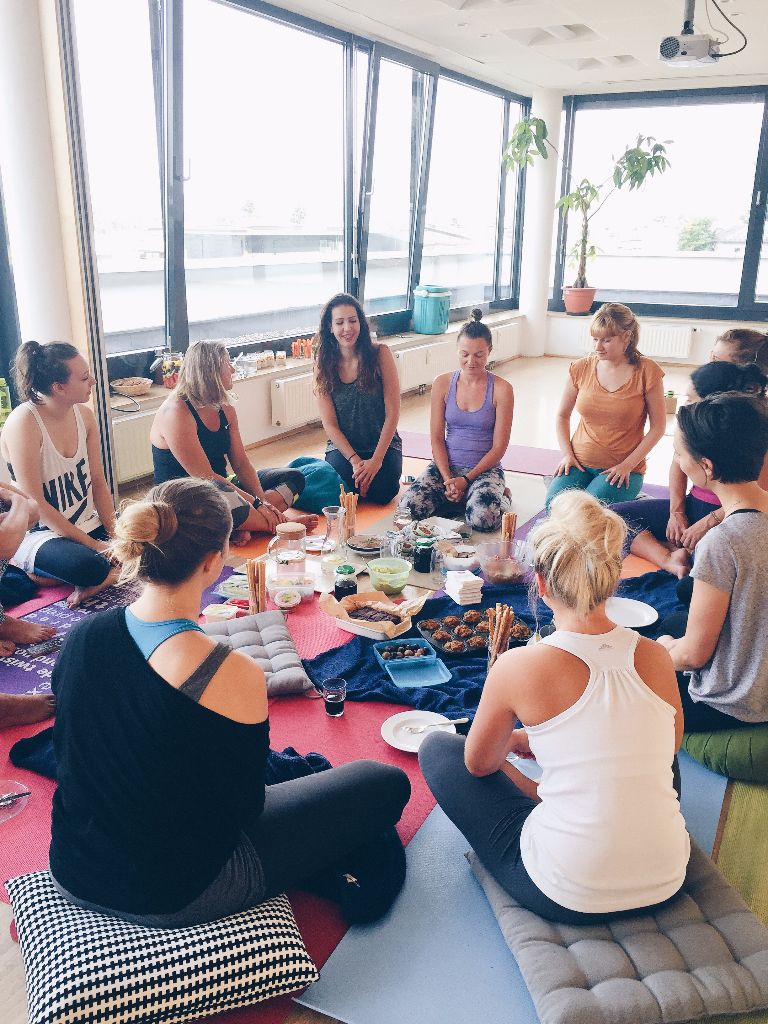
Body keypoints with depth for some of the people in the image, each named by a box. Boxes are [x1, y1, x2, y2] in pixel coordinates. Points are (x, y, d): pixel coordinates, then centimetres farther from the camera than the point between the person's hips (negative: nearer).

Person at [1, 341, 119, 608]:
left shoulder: (84, 415, 1)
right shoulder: (24, 422, -20)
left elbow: (98, 483, 5)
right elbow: (35, 504, -21)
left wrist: (114, 533, -8)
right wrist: (93, 545, -21)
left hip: (88, 524, 7)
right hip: (39, 534, -7)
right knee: (91, 566, -36)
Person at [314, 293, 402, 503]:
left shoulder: (380, 353, -8)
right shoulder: (323, 362, -3)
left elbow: (392, 412, -10)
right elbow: (329, 424, -6)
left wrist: (376, 460, -16)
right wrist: (355, 461, -18)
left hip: (383, 443, -1)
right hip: (342, 445, 1)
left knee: (380, 493, -25)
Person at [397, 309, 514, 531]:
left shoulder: (501, 389, -5)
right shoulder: (442, 384, 2)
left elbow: (499, 447, -6)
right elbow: (437, 439, 1)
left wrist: (466, 480, -15)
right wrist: (448, 479, -13)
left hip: (485, 469, -2)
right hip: (445, 466, 3)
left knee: (482, 518, -32)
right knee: (409, 507, -23)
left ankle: (501, 497, 5)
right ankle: (466, 497, 3)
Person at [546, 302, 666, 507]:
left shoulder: (646, 371, -6)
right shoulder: (582, 368, 3)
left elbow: (658, 427, -3)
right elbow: (562, 415, 15)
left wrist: (628, 465, -11)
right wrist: (567, 453, 0)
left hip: (623, 469, -3)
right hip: (579, 463, 3)